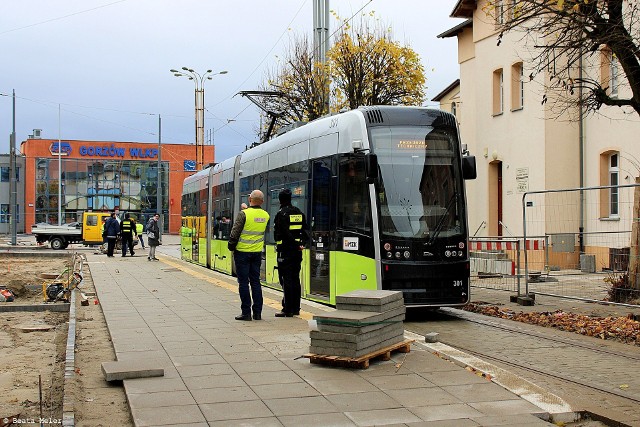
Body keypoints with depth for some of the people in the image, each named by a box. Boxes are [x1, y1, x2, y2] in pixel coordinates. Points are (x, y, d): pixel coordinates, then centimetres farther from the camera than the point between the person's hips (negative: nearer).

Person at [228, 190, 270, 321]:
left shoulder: (244, 214, -15)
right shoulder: (265, 215, 2)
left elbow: (235, 233, -13)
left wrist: (231, 247, 4)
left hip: (242, 252, -5)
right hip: (257, 252, 5)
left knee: (243, 282, 1)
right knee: (256, 282, 10)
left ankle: (246, 312, 2)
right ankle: (257, 312, 11)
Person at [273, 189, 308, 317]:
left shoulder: (281, 214, -10)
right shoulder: (299, 213, 12)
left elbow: (284, 233, -16)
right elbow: (305, 231, 11)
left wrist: (296, 244, -10)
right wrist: (301, 243, 2)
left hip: (285, 250, -7)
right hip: (297, 252, 7)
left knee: (286, 280, -5)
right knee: (295, 279, 13)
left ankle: (288, 309, -5)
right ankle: (296, 308, 17)